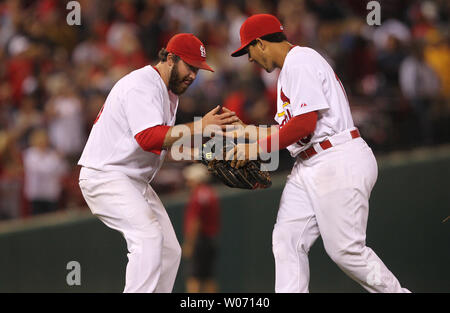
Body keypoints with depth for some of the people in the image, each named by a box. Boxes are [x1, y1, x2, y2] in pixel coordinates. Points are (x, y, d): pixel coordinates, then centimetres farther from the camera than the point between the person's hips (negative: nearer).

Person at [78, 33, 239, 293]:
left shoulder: (170, 92, 15)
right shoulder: (142, 85, -18)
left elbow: (165, 143, 17)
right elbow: (149, 138, -33)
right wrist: (200, 127, -36)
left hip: (135, 181, 11)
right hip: (105, 176, -11)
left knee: (169, 250, 5)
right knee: (149, 236, -26)